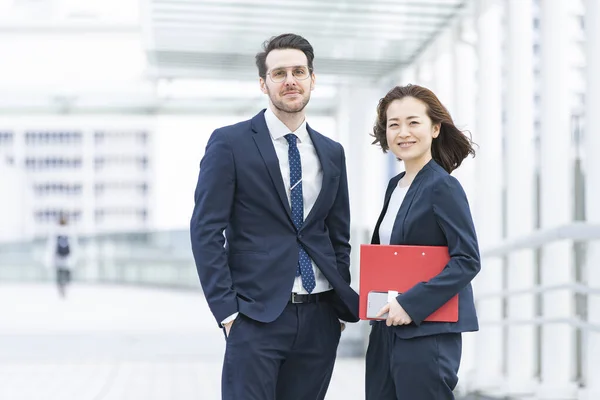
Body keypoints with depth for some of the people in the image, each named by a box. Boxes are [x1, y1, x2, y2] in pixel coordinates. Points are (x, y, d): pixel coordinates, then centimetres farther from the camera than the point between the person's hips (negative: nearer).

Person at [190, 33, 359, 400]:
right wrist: (226, 309, -11)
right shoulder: (230, 143, -1)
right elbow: (206, 230, -5)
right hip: (257, 315, -4)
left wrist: (344, 305, 10)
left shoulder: (332, 152, 14)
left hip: (320, 318, 5)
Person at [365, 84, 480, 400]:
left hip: (427, 332, -8)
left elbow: (467, 260, -17)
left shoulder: (443, 187, -11)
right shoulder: (395, 186, 13)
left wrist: (411, 304, -22)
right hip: (387, 331, 8)